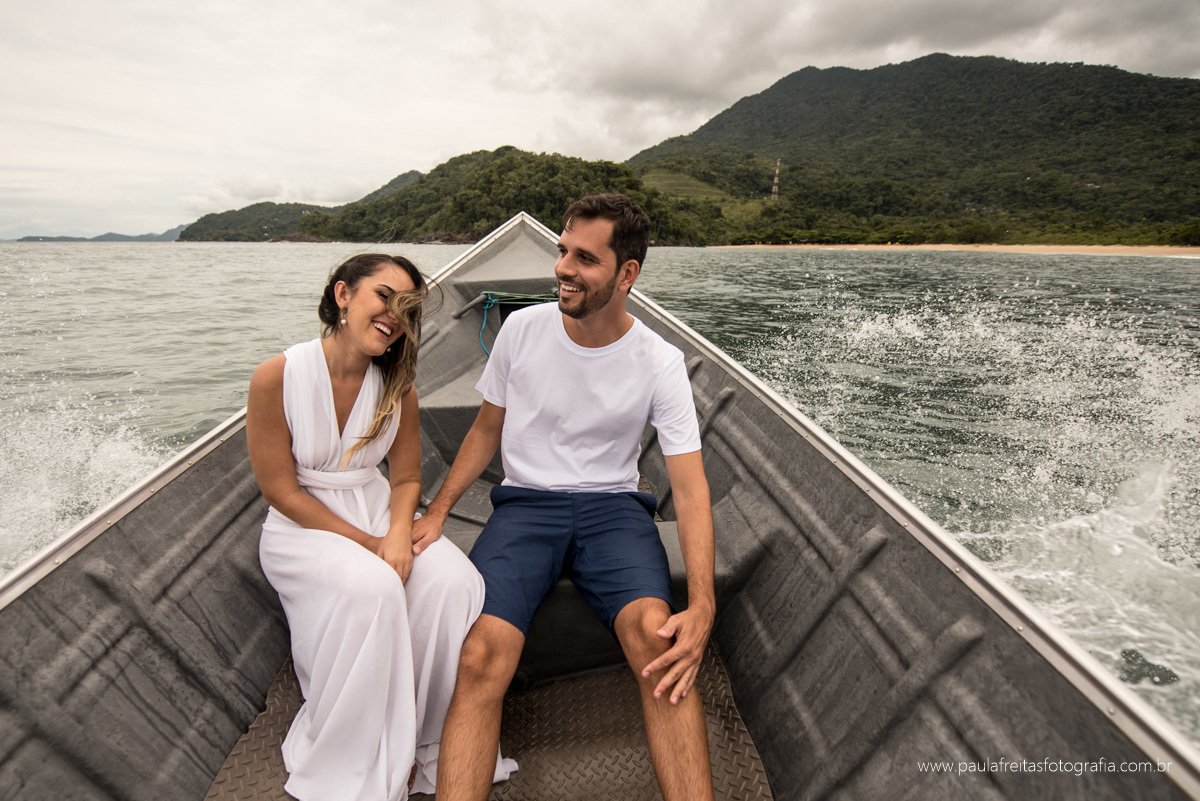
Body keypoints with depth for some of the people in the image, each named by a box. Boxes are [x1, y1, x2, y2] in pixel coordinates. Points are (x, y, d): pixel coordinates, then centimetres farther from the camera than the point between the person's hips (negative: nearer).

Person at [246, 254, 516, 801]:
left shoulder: (397, 385, -1)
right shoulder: (278, 377, -13)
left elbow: (406, 477, 2)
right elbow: (281, 490, -11)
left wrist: (398, 534, -20)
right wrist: (366, 543, -17)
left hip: (379, 511, 4)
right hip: (303, 526, -3)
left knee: (455, 581, -23)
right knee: (371, 587, -33)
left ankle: (419, 745, -3)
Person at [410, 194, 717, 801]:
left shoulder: (659, 363, -7)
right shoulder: (521, 329, -1)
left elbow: (690, 488, -9)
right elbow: (487, 430, 11)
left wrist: (702, 604, -22)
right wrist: (437, 510, 0)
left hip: (612, 505, -1)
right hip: (525, 502, 2)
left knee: (658, 638, -28)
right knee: (482, 655, -24)